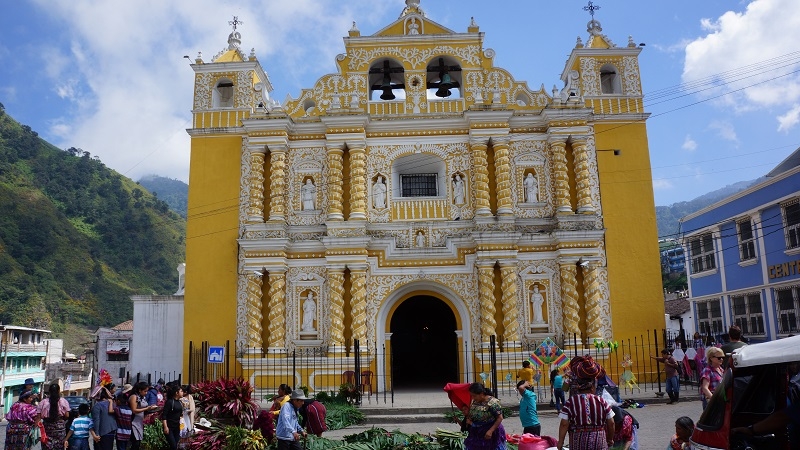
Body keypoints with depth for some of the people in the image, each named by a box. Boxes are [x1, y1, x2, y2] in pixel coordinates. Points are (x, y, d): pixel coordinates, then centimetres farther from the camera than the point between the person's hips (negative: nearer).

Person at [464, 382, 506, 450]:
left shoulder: (492, 403, -20)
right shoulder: (474, 402, 0)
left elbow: (500, 418, -17)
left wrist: (490, 431, -23)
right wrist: (469, 420, -4)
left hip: (492, 434, -6)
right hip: (477, 434, 6)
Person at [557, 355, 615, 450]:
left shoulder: (571, 402, -6)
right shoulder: (601, 401, -1)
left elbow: (564, 424, -9)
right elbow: (611, 423, 4)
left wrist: (560, 442, 0)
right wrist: (610, 439, 20)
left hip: (578, 441, -1)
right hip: (599, 441, 1)